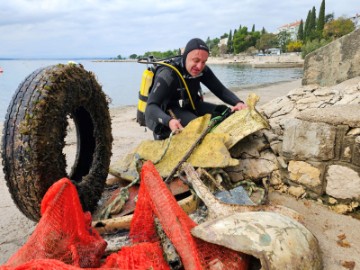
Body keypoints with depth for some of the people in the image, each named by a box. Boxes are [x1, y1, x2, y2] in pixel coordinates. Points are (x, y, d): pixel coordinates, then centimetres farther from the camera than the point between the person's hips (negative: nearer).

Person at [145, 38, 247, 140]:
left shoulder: (202, 70, -8)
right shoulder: (168, 74, -27)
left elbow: (221, 90, -7)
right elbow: (151, 107, -34)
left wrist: (238, 102, -29)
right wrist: (169, 121, -55)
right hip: (168, 113, -6)